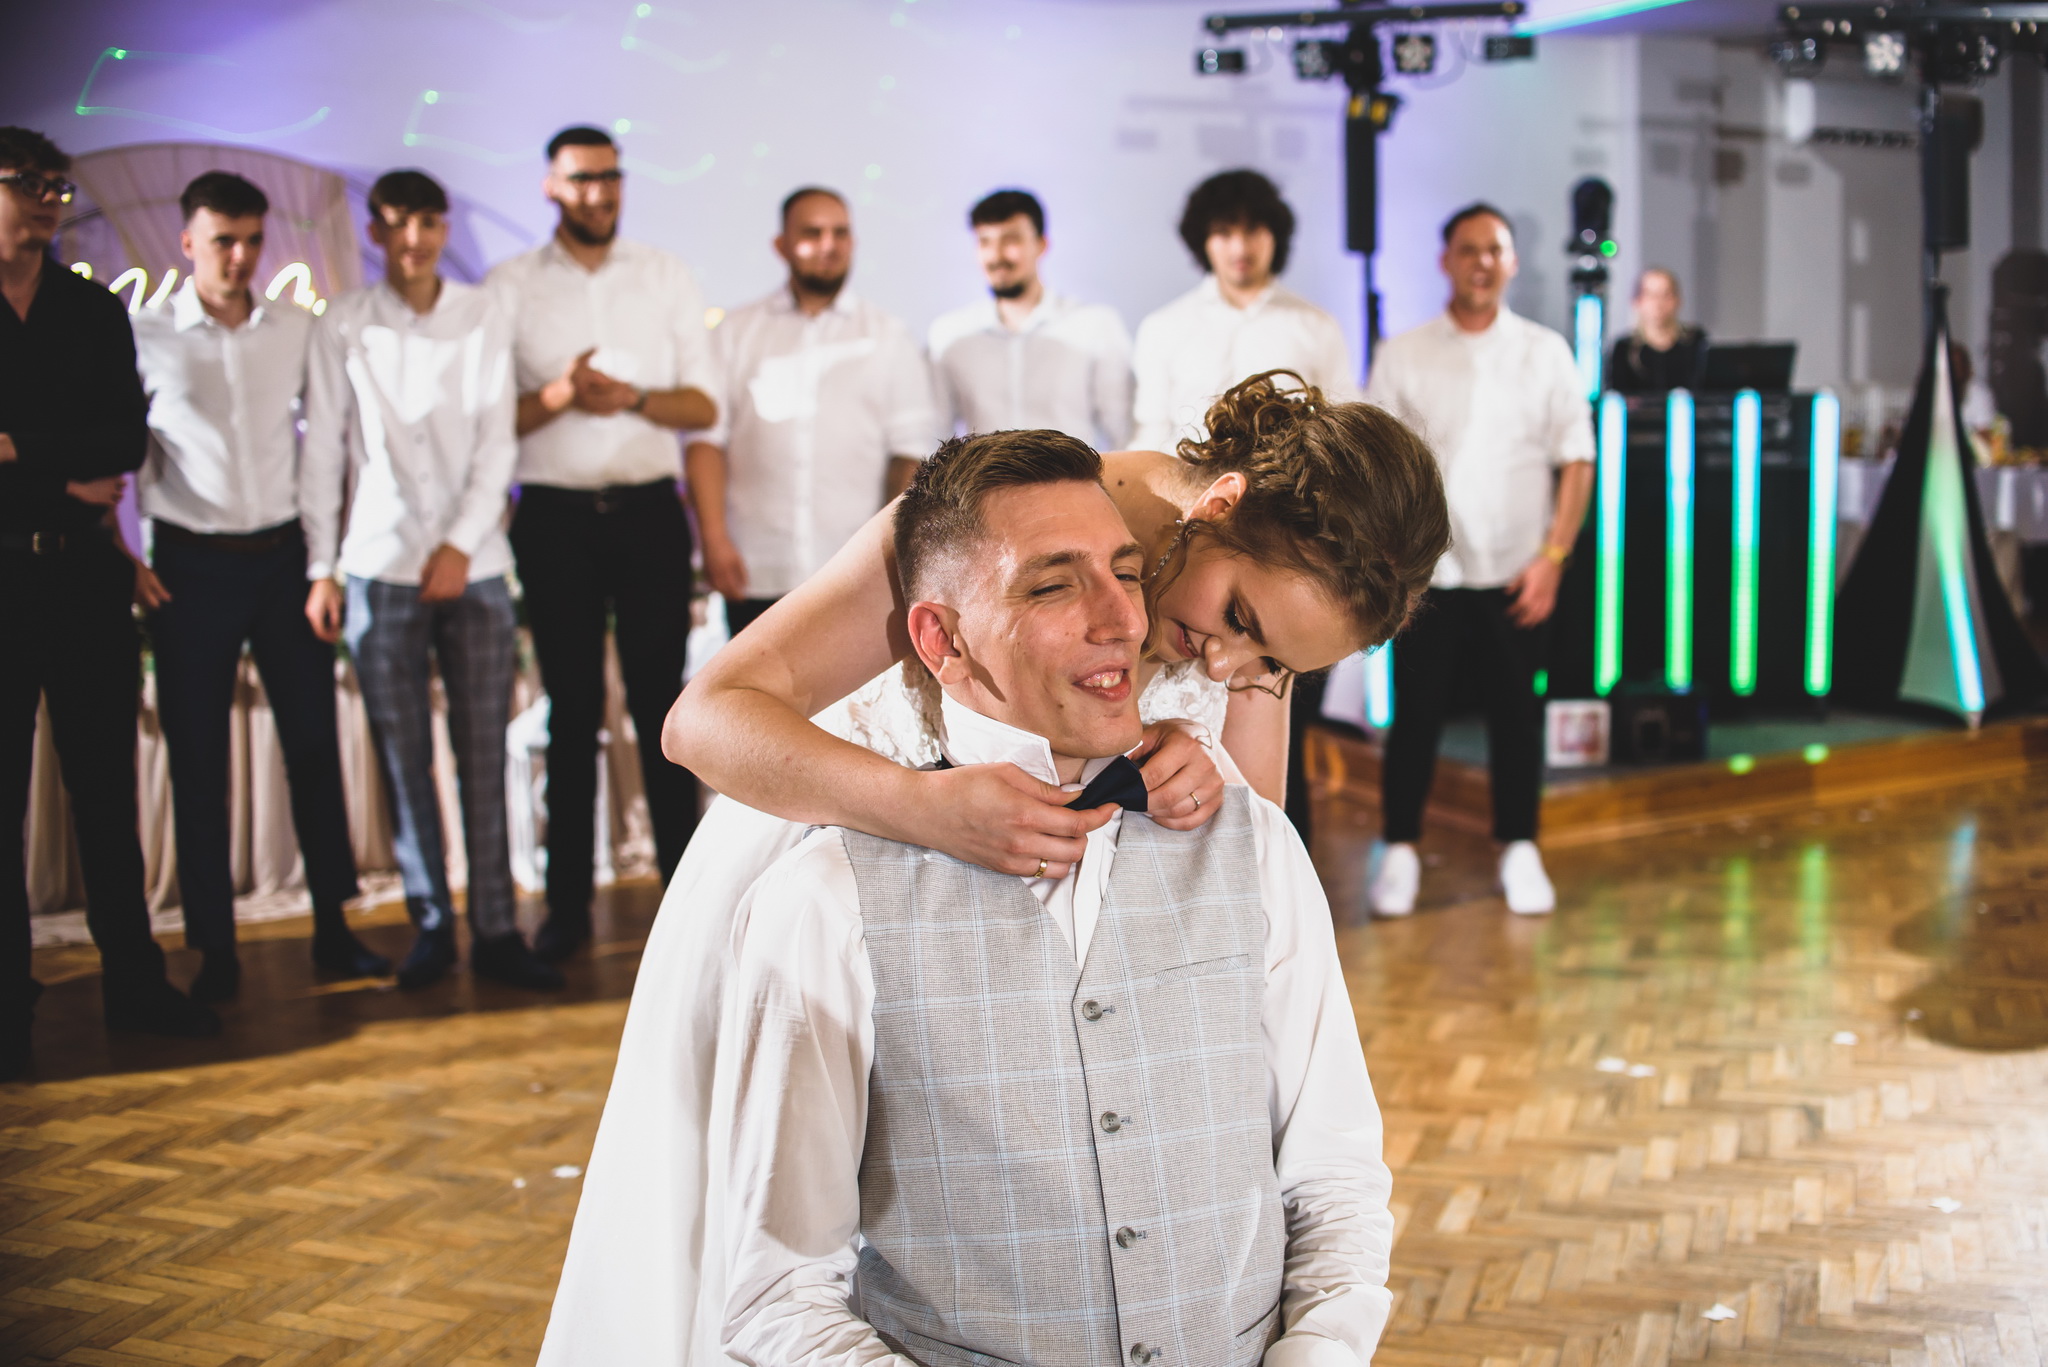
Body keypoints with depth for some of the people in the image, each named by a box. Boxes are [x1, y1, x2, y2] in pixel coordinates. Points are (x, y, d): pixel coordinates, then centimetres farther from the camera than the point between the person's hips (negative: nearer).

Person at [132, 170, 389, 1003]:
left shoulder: (296, 329, 5)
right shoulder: (145, 337, -2)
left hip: (284, 556, 2)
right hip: (191, 567, -2)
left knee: (313, 741, 4)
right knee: (197, 759, 2)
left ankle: (332, 926, 15)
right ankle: (215, 950, 11)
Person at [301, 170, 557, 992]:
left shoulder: (483, 320, 6)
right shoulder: (345, 327, 4)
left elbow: (496, 445, 3)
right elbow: (323, 451, 5)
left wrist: (461, 545, -7)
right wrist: (320, 567, 1)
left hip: (473, 567, 0)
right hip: (378, 569, 0)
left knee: (484, 753, 0)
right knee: (403, 759, 2)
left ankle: (495, 930, 4)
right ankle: (431, 925, 11)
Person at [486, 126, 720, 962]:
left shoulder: (666, 277, 9)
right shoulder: (510, 286, 5)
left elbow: (705, 405, 5)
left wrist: (632, 398, -13)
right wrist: (558, 397, -17)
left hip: (649, 510, 1)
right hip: (555, 516, -1)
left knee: (662, 701, 2)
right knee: (572, 712, 3)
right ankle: (568, 904, 9)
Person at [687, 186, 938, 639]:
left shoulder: (888, 337, 13)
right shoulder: (736, 332, 13)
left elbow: (911, 449, 8)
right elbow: (706, 438, 6)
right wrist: (714, 538, -6)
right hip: (756, 575, 1)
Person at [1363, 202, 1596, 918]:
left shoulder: (1546, 353, 5)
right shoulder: (1403, 356, 3)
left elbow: (1577, 463, 4)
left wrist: (1552, 557, -5)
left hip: (1517, 574, 1)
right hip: (1428, 571, -1)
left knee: (1517, 716, 6)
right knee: (1416, 713, 2)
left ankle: (1519, 851, 17)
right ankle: (1400, 851, 13)